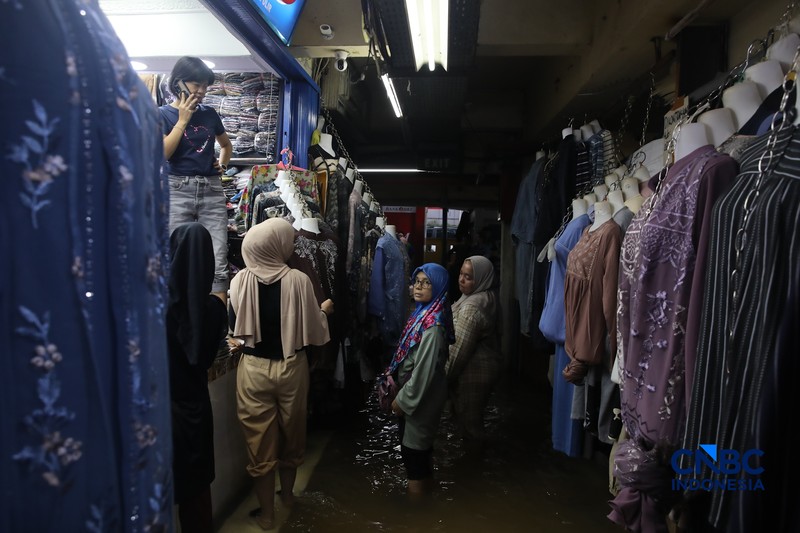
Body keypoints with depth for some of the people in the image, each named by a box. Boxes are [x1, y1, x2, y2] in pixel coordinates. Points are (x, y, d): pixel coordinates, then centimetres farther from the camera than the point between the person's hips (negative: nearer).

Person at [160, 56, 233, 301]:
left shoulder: (209, 114, 13)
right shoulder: (163, 113, 5)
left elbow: (227, 144, 30)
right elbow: (162, 153, -9)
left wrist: (223, 163, 10)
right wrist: (183, 119, -6)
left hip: (212, 191, 2)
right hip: (178, 191, -2)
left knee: (218, 262, -4)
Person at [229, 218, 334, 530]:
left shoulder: (241, 280, -10)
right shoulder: (298, 280, -15)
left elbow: (234, 326, 2)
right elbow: (313, 331, -9)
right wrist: (323, 311, 10)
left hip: (254, 369, 0)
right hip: (291, 367, 0)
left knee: (260, 441, 13)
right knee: (291, 434, 22)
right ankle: (287, 494, 43)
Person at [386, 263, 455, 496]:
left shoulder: (432, 324, -26)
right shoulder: (423, 312, 2)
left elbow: (424, 369, -25)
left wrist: (403, 399, -16)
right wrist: (392, 376, 11)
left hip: (421, 396, -9)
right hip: (415, 392, 9)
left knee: (413, 447, 7)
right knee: (421, 444, 23)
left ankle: (417, 489, 25)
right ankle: (425, 482, 42)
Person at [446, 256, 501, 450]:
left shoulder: (472, 307, -29)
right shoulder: (487, 297, 1)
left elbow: (459, 348, -25)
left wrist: (445, 375, -13)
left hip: (472, 371, -10)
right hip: (485, 366, 10)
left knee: (467, 416, 11)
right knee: (474, 413, 26)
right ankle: (477, 445, 44)